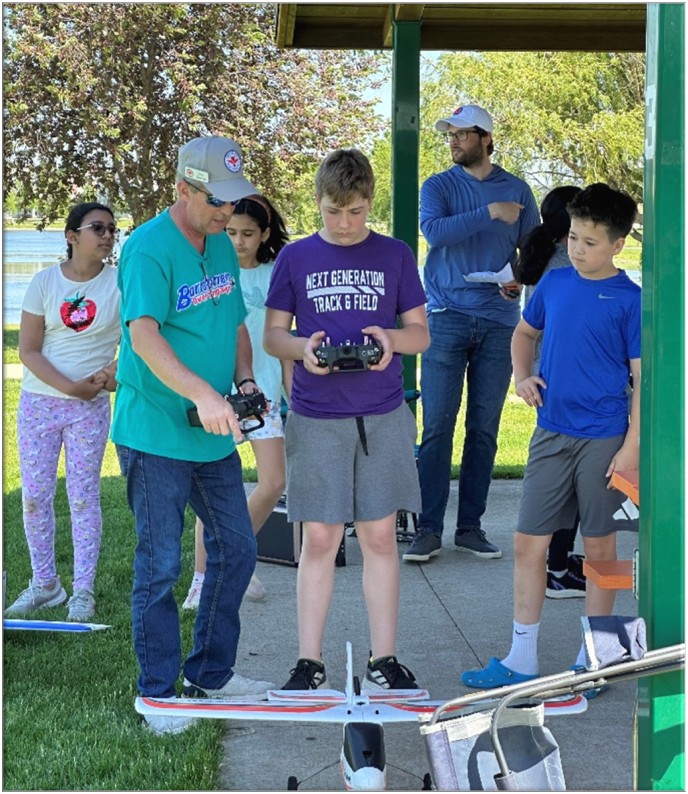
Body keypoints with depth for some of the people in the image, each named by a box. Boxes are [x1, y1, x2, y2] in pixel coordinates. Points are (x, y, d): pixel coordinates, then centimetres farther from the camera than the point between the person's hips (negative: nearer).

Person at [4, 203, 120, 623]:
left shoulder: (119, 281, -4)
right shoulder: (45, 281, -3)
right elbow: (29, 350, -6)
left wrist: (114, 373, -20)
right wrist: (70, 386, -16)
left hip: (90, 406, -2)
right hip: (38, 401, 2)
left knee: (84, 497, 2)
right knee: (35, 495, 5)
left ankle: (83, 591, 10)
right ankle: (44, 584, 19)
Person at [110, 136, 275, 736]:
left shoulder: (223, 247, 10)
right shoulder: (149, 248, -15)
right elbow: (143, 334, -27)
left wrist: (245, 381, 1)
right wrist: (202, 393, -38)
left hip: (216, 437, 8)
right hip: (157, 436, -8)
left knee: (237, 551, 14)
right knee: (160, 564, 1)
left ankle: (212, 674, 29)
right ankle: (158, 692, 14)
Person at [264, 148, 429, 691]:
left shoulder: (395, 255, 6)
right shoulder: (295, 258, 5)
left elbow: (421, 333, 8)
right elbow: (272, 335, 7)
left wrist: (392, 338, -14)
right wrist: (302, 348, -14)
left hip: (383, 417, 1)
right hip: (316, 419, 0)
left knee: (380, 535, 4)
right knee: (319, 539, 1)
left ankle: (384, 659, 13)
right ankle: (310, 662, 10)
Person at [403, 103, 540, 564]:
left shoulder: (517, 190, 9)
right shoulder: (438, 187, 5)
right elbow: (434, 231, -14)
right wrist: (489, 213, -18)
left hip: (499, 322, 2)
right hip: (448, 318, -2)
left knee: (485, 430, 5)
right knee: (437, 427, -5)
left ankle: (471, 526, 13)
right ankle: (429, 529, 0)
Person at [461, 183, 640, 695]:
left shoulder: (630, 300, -9)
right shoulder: (555, 282, 5)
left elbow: (643, 377, -9)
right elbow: (525, 332, 23)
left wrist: (632, 446, -14)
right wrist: (522, 376, 5)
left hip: (603, 438, -5)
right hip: (551, 432, 5)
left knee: (599, 546, 7)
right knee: (529, 542, 4)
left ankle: (592, 660, 20)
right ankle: (522, 660, 13)